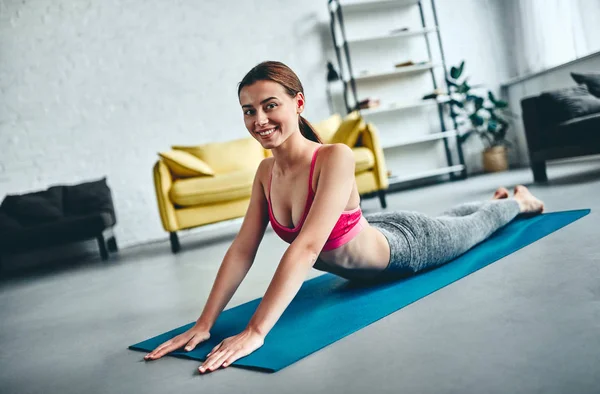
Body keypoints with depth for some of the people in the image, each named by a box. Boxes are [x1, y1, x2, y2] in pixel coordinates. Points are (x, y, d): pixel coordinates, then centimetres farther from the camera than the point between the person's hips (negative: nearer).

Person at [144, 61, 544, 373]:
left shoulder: (335, 158, -41)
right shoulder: (266, 171, -19)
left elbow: (307, 247, -50)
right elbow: (242, 250, -20)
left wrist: (255, 332, -54)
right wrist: (204, 324, -26)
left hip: (407, 245, -6)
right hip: (372, 239, 6)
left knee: (473, 228, 27)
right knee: (454, 223, 36)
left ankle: (517, 201, 62)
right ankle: (500, 197, 69)